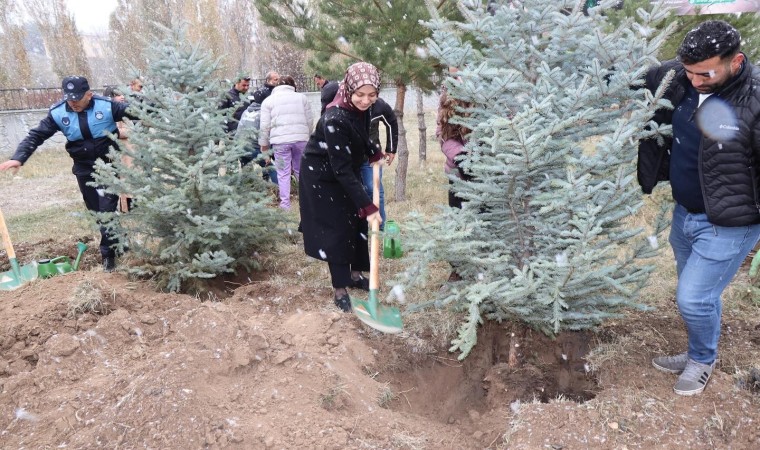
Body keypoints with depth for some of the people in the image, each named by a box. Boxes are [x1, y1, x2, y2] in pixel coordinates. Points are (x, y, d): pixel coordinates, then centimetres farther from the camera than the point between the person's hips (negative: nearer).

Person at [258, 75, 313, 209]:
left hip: (280, 140, -2)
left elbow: (265, 125, 5)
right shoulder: (302, 97, 15)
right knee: (301, 170, 14)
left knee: (283, 173, 4)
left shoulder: (268, 100, 11)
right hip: (301, 138, 2)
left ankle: (285, 204, 6)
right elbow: (309, 121, 11)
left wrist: (264, 143, 13)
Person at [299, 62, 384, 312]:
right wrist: (368, 205, -36)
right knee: (336, 230, -5)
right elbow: (342, 169, -35)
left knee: (357, 222, 12)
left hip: (346, 173, 8)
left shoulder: (361, 108, -11)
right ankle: (340, 289, 7)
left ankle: (355, 275, 29)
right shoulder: (334, 120, -35)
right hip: (322, 177, -8)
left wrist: (374, 154, 0)